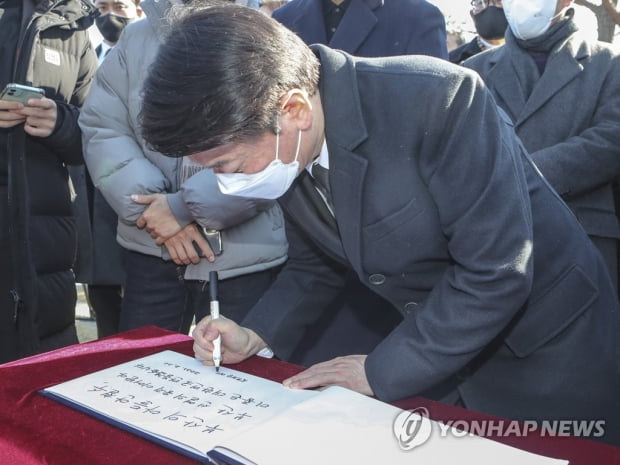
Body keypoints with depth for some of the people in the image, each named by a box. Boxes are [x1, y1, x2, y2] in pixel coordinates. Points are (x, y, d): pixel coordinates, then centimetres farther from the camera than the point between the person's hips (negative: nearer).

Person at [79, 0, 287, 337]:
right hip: (151, 250, 4)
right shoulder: (136, 37, 8)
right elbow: (101, 129, 3)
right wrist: (151, 203, -11)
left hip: (243, 260, -3)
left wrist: (184, 207, -15)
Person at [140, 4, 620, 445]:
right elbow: (315, 264, 7)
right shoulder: (288, 150, -9)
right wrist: (255, 335, -8)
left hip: (542, 349, -5)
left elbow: (496, 271, -28)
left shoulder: (436, 98, -31)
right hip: (435, 351, 6)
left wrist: (381, 371, -21)